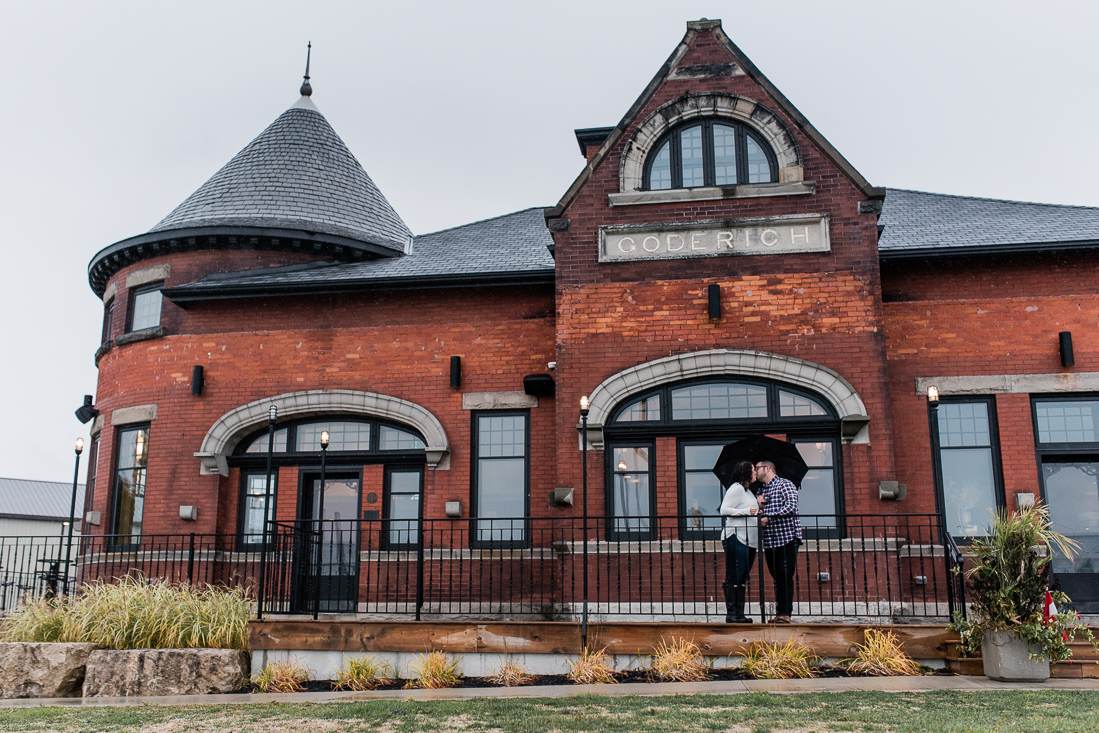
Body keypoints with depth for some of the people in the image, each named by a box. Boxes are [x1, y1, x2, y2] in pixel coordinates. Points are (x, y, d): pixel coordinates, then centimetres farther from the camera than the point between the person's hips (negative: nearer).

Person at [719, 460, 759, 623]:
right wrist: (746, 511, -19)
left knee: (742, 578, 9)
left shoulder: (747, 491, 22)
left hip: (749, 539, 10)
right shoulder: (736, 488, -8)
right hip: (736, 538, -10)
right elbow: (724, 510, -16)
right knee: (733, 578, -7)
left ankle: (739, 614, 12)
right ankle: (731, 614, -5)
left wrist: (757, 510, 16)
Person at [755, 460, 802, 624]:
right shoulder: (762, 491, 21)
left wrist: (768, 517, -17)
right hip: (769, 541, 7)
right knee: (777, 578, 7)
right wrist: (759, 506, 1)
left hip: (787, 538, -7)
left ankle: (784, 613, -10)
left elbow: (791, 506, -15)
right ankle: (780, 613, 9)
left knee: (785, 576, -9)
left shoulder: (785, 484, 0)